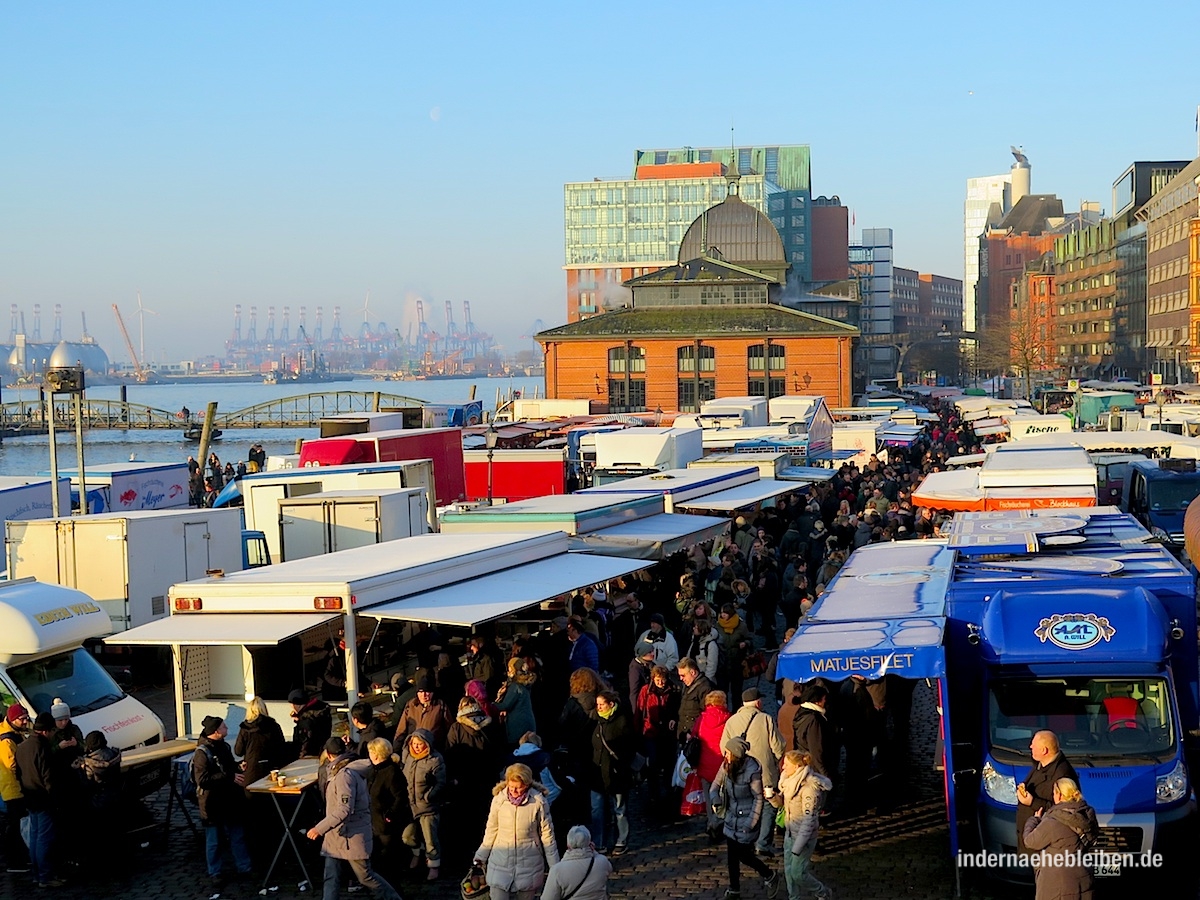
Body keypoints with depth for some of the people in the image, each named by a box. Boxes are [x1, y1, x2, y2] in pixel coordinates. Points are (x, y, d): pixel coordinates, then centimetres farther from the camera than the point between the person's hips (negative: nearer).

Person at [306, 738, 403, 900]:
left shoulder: (344, 775, -22)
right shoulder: (354, 771, 8)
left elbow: (344, 809, -30)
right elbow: (367, 800, 15)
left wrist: (320, 828, -30)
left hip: (352, 836, -9)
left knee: (366, 877, 3)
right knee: (331, 877, 5)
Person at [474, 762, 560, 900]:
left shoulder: (539, 802, -10)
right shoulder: (498, 799, -6)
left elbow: (547, 834, -1)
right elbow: (491, 830, 8)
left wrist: (554, 866, 1)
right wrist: (481, 855, 15)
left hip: (528, 863, -1)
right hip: (501, 861, 1)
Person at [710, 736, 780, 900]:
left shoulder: (752, 771, -23)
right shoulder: (726, 766, -8)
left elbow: (758, 798, -14)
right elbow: (716, 783, 9)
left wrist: (751, 823, -15)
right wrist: (715, 798, -12)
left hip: (747, 818, -6)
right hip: (731, 817, 6)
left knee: (744, 855, 1)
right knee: (732, 856, 11)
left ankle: (770, 876, 26)